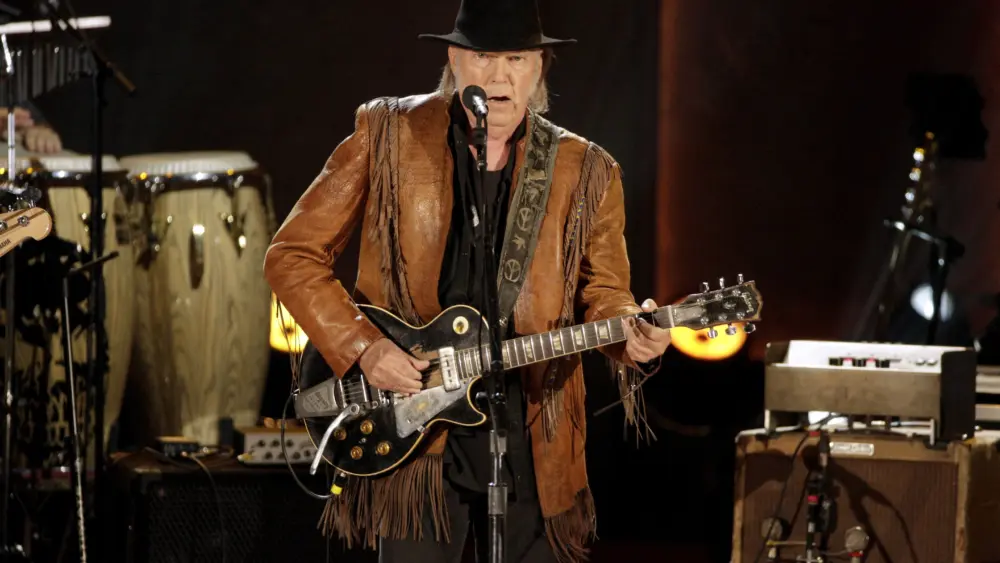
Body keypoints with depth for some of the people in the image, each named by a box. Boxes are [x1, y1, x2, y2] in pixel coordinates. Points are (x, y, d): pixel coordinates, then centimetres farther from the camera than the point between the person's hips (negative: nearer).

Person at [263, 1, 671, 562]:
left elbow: (602, 294, 11)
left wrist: (630, 334, -13)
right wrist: (361, 346, -10)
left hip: (534, 445, 2)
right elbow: (293, 255, 1)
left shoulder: (587, 172, 4)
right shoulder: (388, 134, -1)